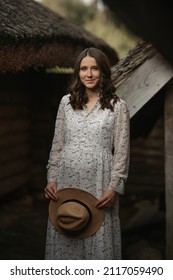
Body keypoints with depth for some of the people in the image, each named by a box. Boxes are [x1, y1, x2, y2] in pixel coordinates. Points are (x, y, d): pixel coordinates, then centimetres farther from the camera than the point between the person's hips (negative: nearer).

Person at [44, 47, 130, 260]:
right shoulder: (67, 102, 8)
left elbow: (122, 152, -3)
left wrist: (113, 187, -11)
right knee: (65, 236, 9)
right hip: (67, 179, 3)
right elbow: (57, 144, 10)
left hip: (98, 182, -3)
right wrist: (51, 179, 1)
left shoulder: (118, 106, 0)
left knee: (98, 238, 2)